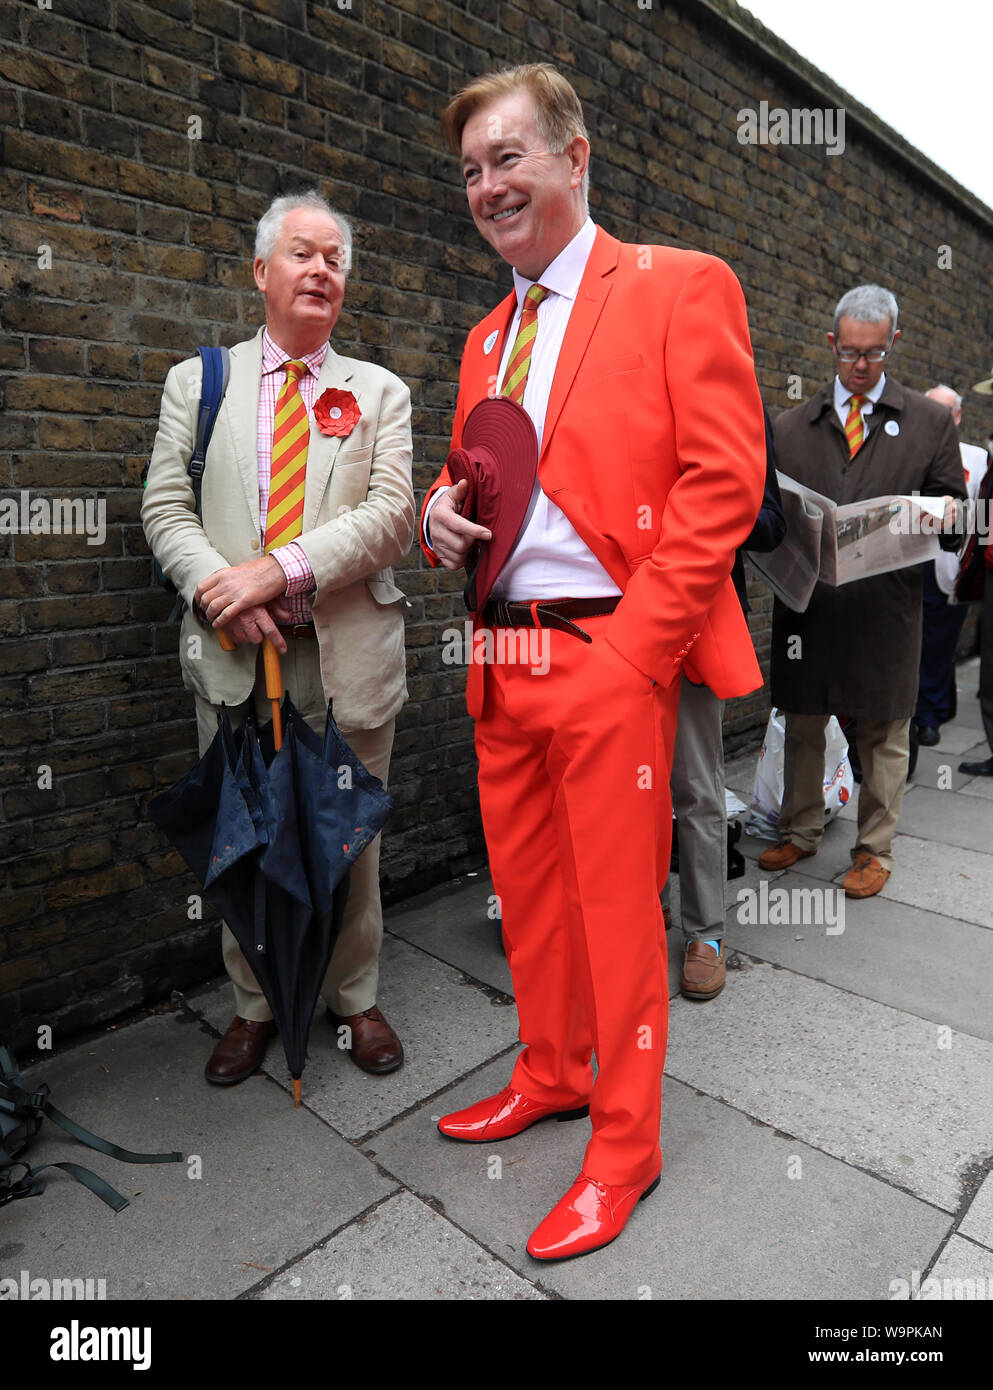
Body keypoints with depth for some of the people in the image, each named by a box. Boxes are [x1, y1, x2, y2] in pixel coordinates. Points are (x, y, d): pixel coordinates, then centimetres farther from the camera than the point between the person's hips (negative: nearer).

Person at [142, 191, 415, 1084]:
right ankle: (255, 1005, 32)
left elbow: (390, 515, -6)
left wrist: (279, 569, -17)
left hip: (347, 651, -1)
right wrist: (219, 589, -15)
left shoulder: (379, 393, 9)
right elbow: (166, 507, 4)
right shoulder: (197, 381, 12)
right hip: (233, 654, 1)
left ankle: (355, 997, 30)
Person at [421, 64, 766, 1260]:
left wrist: (631, 646, -16)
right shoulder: (489, 334, 20)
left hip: (610, 660, -7)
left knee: (616, 908, 3)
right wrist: (438, 509, 0)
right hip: (501, 660, 7)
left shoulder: (678, 287, -1)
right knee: (527, 893, 17)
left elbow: (725, 480, -10)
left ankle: (624, 1148, 24)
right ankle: (550, 1077, 39)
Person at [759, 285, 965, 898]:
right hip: (806, 600, 2)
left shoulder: (930, 421, 9)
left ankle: (875, 850, 23)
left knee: (884, 733, 7)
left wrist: (945, 517, -15)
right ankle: (802, 832, 30)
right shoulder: (792, 425, 11)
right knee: (802, 726, 11)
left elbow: (953, 523, 8)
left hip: (886, 603, -1)